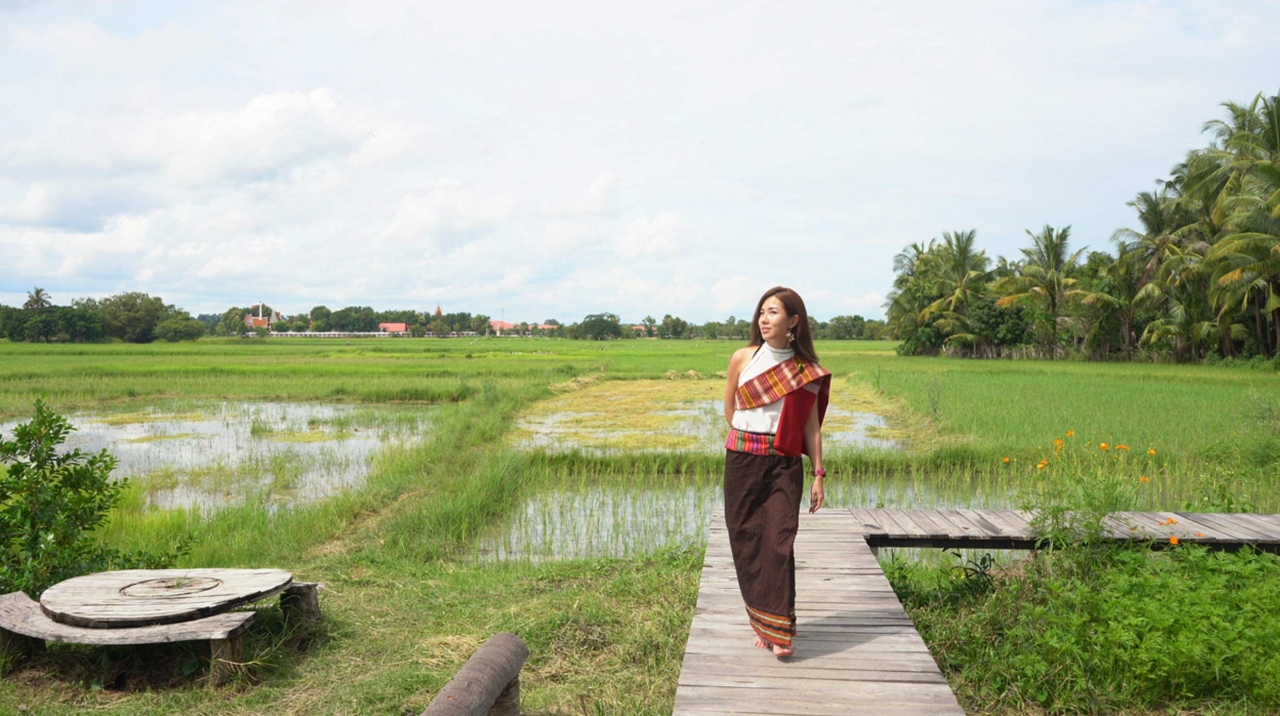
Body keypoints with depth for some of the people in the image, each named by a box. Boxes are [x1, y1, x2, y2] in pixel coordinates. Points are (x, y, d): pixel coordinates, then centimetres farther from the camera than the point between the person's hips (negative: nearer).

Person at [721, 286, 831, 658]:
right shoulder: (742, 358, 3)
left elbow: (811, 425, 4)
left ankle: (778, 630, -3)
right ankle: (760, 623, 19)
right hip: (742, 461, 1)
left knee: (779, 541, -9)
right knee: (746, 541, 4)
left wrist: (818, 474, 2)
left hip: (784, 465, -1)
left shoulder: (806, 371, 2)